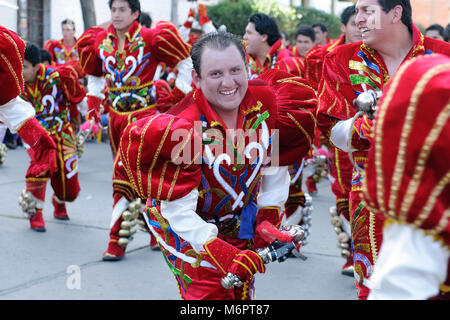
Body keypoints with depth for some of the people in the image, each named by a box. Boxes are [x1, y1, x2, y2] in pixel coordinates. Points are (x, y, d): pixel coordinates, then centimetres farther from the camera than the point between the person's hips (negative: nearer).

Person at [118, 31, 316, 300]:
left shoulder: (266, 101, -18)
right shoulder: (182, 128, -32)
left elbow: (276, 164, 0)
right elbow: (178, 210, -28)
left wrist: (269, 219, -2)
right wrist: (221, 253, -33)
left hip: (242, 220, 5)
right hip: (186, 226, -5)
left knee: (243, 293, 18)